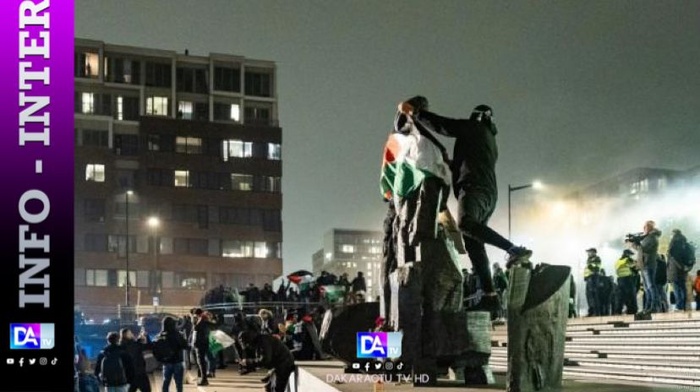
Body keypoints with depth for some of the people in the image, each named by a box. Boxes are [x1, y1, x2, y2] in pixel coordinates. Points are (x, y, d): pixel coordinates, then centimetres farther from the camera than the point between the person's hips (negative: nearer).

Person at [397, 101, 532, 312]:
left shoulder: (474, 127, 9)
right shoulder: (490, 141, 34)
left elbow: (441, 125, 0)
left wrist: (413, 112, 5)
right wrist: (450, 164, 50)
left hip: (474, 188, -9)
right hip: (489, 193, 9)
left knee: (466, 223, -33)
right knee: (473, 242, 1)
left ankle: (514, 249, -40)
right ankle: (490, 295, -10)